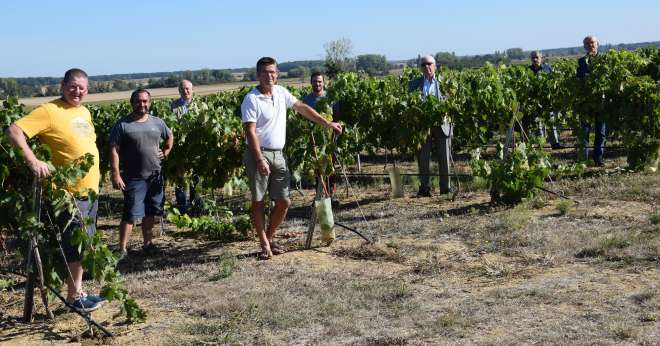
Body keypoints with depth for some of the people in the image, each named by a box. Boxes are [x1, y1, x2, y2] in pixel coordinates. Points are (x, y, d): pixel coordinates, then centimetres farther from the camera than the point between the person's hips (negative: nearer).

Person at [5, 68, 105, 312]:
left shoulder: (84, 112, 11)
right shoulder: (49, 111, -13)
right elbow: (14, 131, -21)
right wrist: (32, 160, -32)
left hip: (90, 190, 8)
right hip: (70, 193, -8)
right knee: (76, 245, -3)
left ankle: (78, 291, 27)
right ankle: (74, 296, 10)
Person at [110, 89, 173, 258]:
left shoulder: (157, 122, 7)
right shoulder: (122, 125, -8)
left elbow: (170, 137, 25)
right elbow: (114, 151, -11)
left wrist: (165, 152, 10)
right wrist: (116, 175, -18)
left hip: (154, 176, 5)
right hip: (134, 178, -5)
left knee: (150, 212, 14)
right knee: (130, 214, -7)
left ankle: (148, 243, 26)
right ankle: (122, 249, -2)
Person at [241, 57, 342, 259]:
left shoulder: (281, 93, 9)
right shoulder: (251, 99, -11)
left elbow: (302, 108, 18)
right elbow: (250, 132, -16)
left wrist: (327, 124, 17)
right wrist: (260, 160, -23)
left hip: (278, 155, 6)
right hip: (258, 154, -6)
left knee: (283, 201, 5)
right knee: (258, 201, 0)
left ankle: (269, 238, 22)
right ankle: (264, 244, 8)